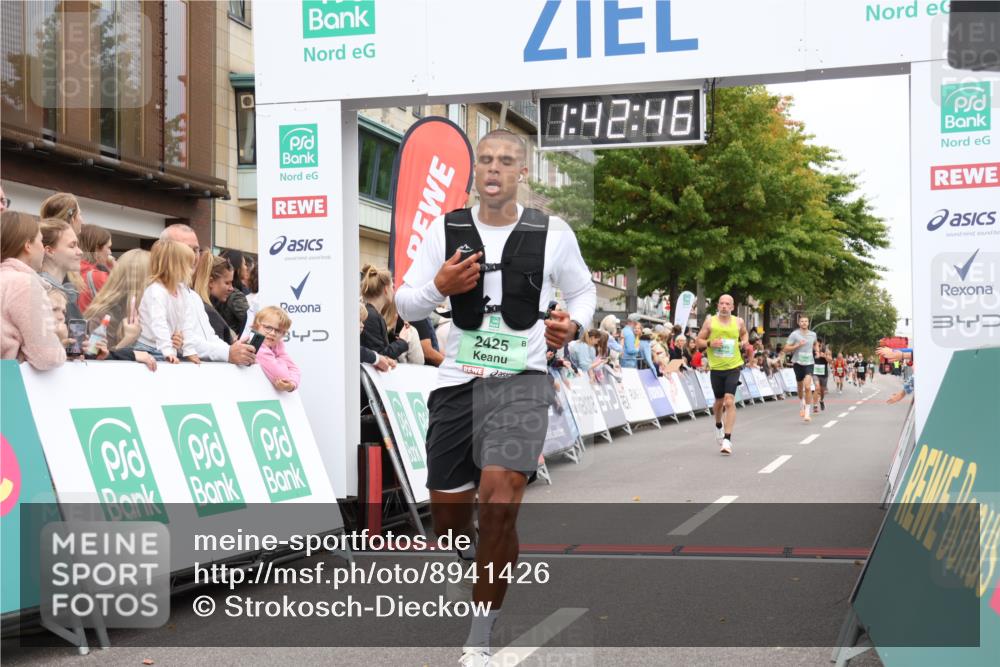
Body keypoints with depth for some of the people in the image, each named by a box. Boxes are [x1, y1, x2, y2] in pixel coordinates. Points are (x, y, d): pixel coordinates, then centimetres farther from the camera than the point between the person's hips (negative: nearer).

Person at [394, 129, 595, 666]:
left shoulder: (552, 233, -1)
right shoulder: (446, 230, 3)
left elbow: (583, 289, 14)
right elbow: (404, 304, 6)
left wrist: (573, 324, -7)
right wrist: (439, 287, -16)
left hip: (520, 380, -3)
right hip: (457, 380, 3)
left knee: (500, 503, -21)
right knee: (447, 515, 10)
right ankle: (472, 548, 50)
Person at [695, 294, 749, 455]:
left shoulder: (738, 322, 2)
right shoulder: (710, 321, -2)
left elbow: (744, 333, 24)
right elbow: (699, 341, 4)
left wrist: (744, 341, 2)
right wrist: (710, 343, -16)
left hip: (733, 367, -1)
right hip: (716, 368, 1)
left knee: (729, 401, -15)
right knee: (719, 401, 13)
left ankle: (727, 439, -15)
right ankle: (719, 426, 47)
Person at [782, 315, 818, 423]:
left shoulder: (813, 334, 6)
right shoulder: (794, 334, -5)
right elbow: (786, 349, -7)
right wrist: (797, 345, -18)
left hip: (809, 363, 0)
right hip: (798, 362, 0)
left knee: (807, 387, -16)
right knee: (800, 387, 15)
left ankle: (807, 412, -14)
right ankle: (801, 406, 42)